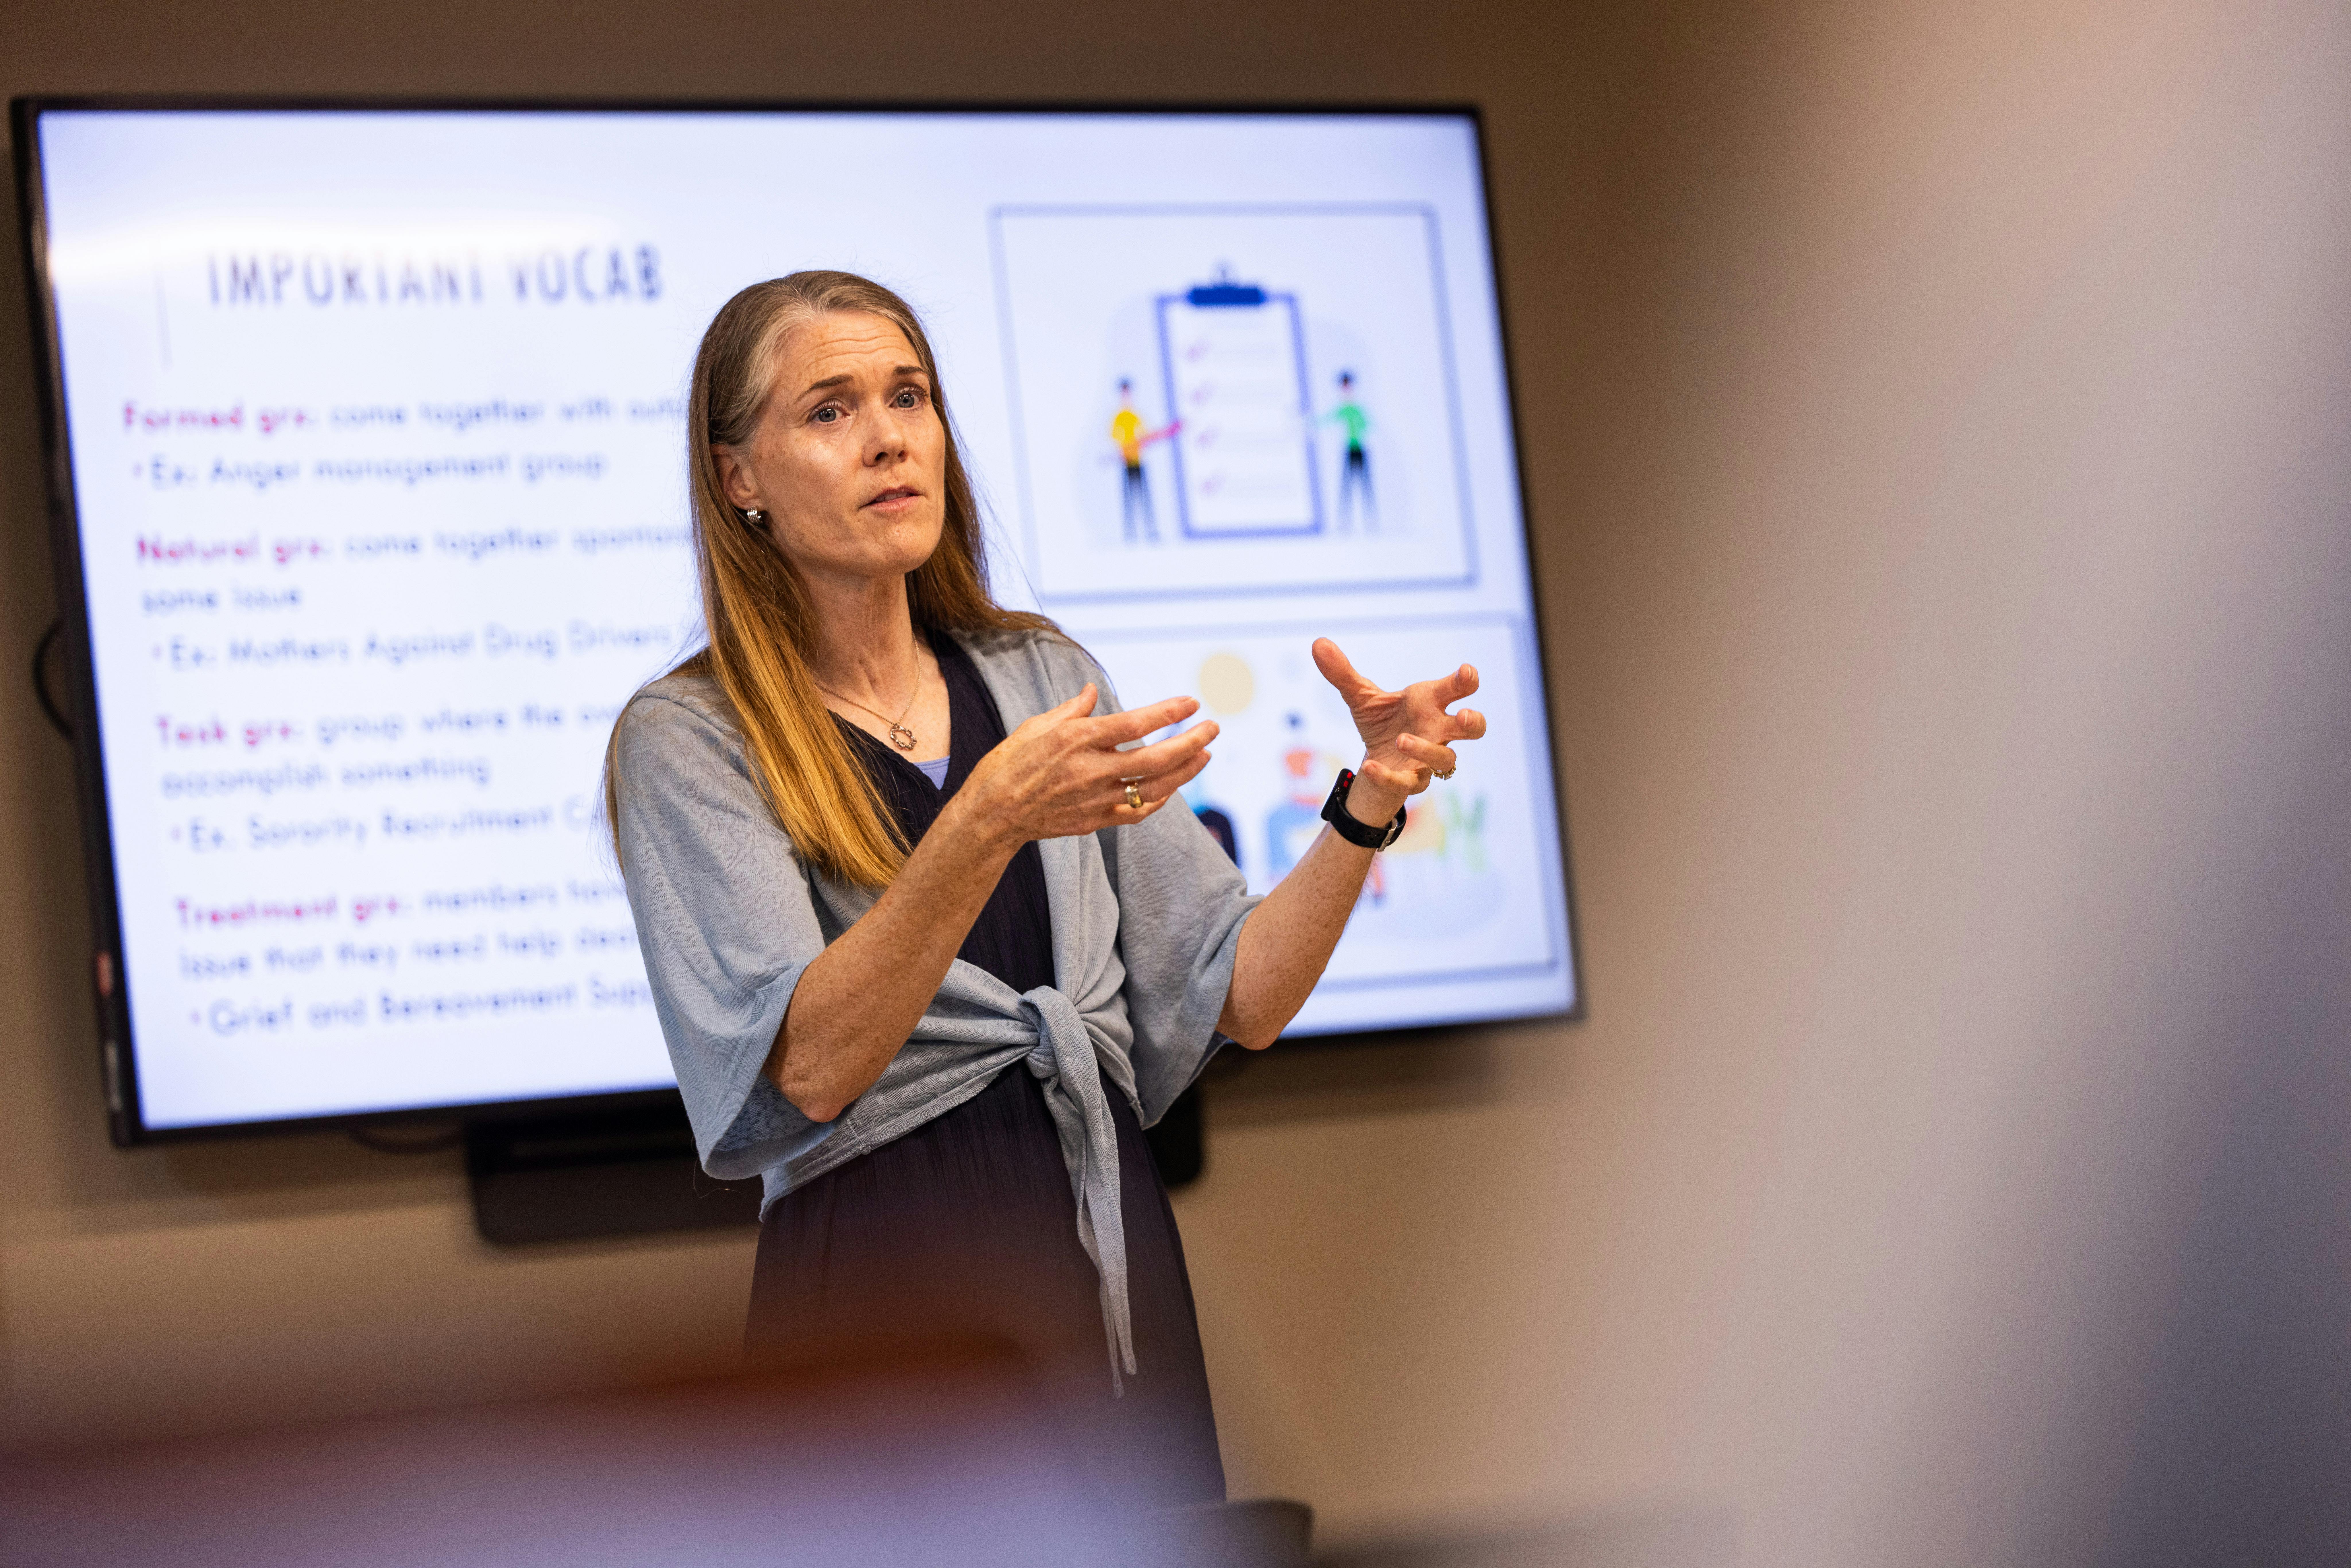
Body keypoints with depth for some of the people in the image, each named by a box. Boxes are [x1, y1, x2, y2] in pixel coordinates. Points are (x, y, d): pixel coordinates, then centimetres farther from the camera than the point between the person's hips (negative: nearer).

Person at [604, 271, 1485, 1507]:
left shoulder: (1045, 678, 10)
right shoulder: (684, 741, -4)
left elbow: (1239, 998, 5)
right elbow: (808, 1068, -19)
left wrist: (1365, 806, -11)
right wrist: (988, 823, -31)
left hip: (1115, 1262, 4)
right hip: (887, 1283, -4)